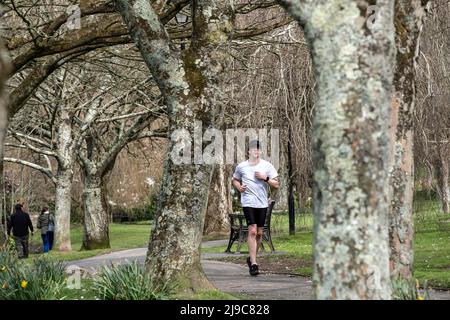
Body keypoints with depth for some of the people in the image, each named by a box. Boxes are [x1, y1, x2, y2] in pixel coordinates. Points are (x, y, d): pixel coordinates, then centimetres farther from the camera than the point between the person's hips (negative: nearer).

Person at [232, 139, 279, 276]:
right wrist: (239, 187, 0)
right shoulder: (241, 166, 3)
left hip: (262, 203, 2)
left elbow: (276, 185, 3)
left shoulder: (267, 166, 3)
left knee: (259, 233, 9)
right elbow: (235, 179, 20)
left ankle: (251, 258, 29)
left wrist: (265, 178, -12)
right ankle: (253, 263, -14)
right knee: (252, 231, -14)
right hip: (248, 202, -2)